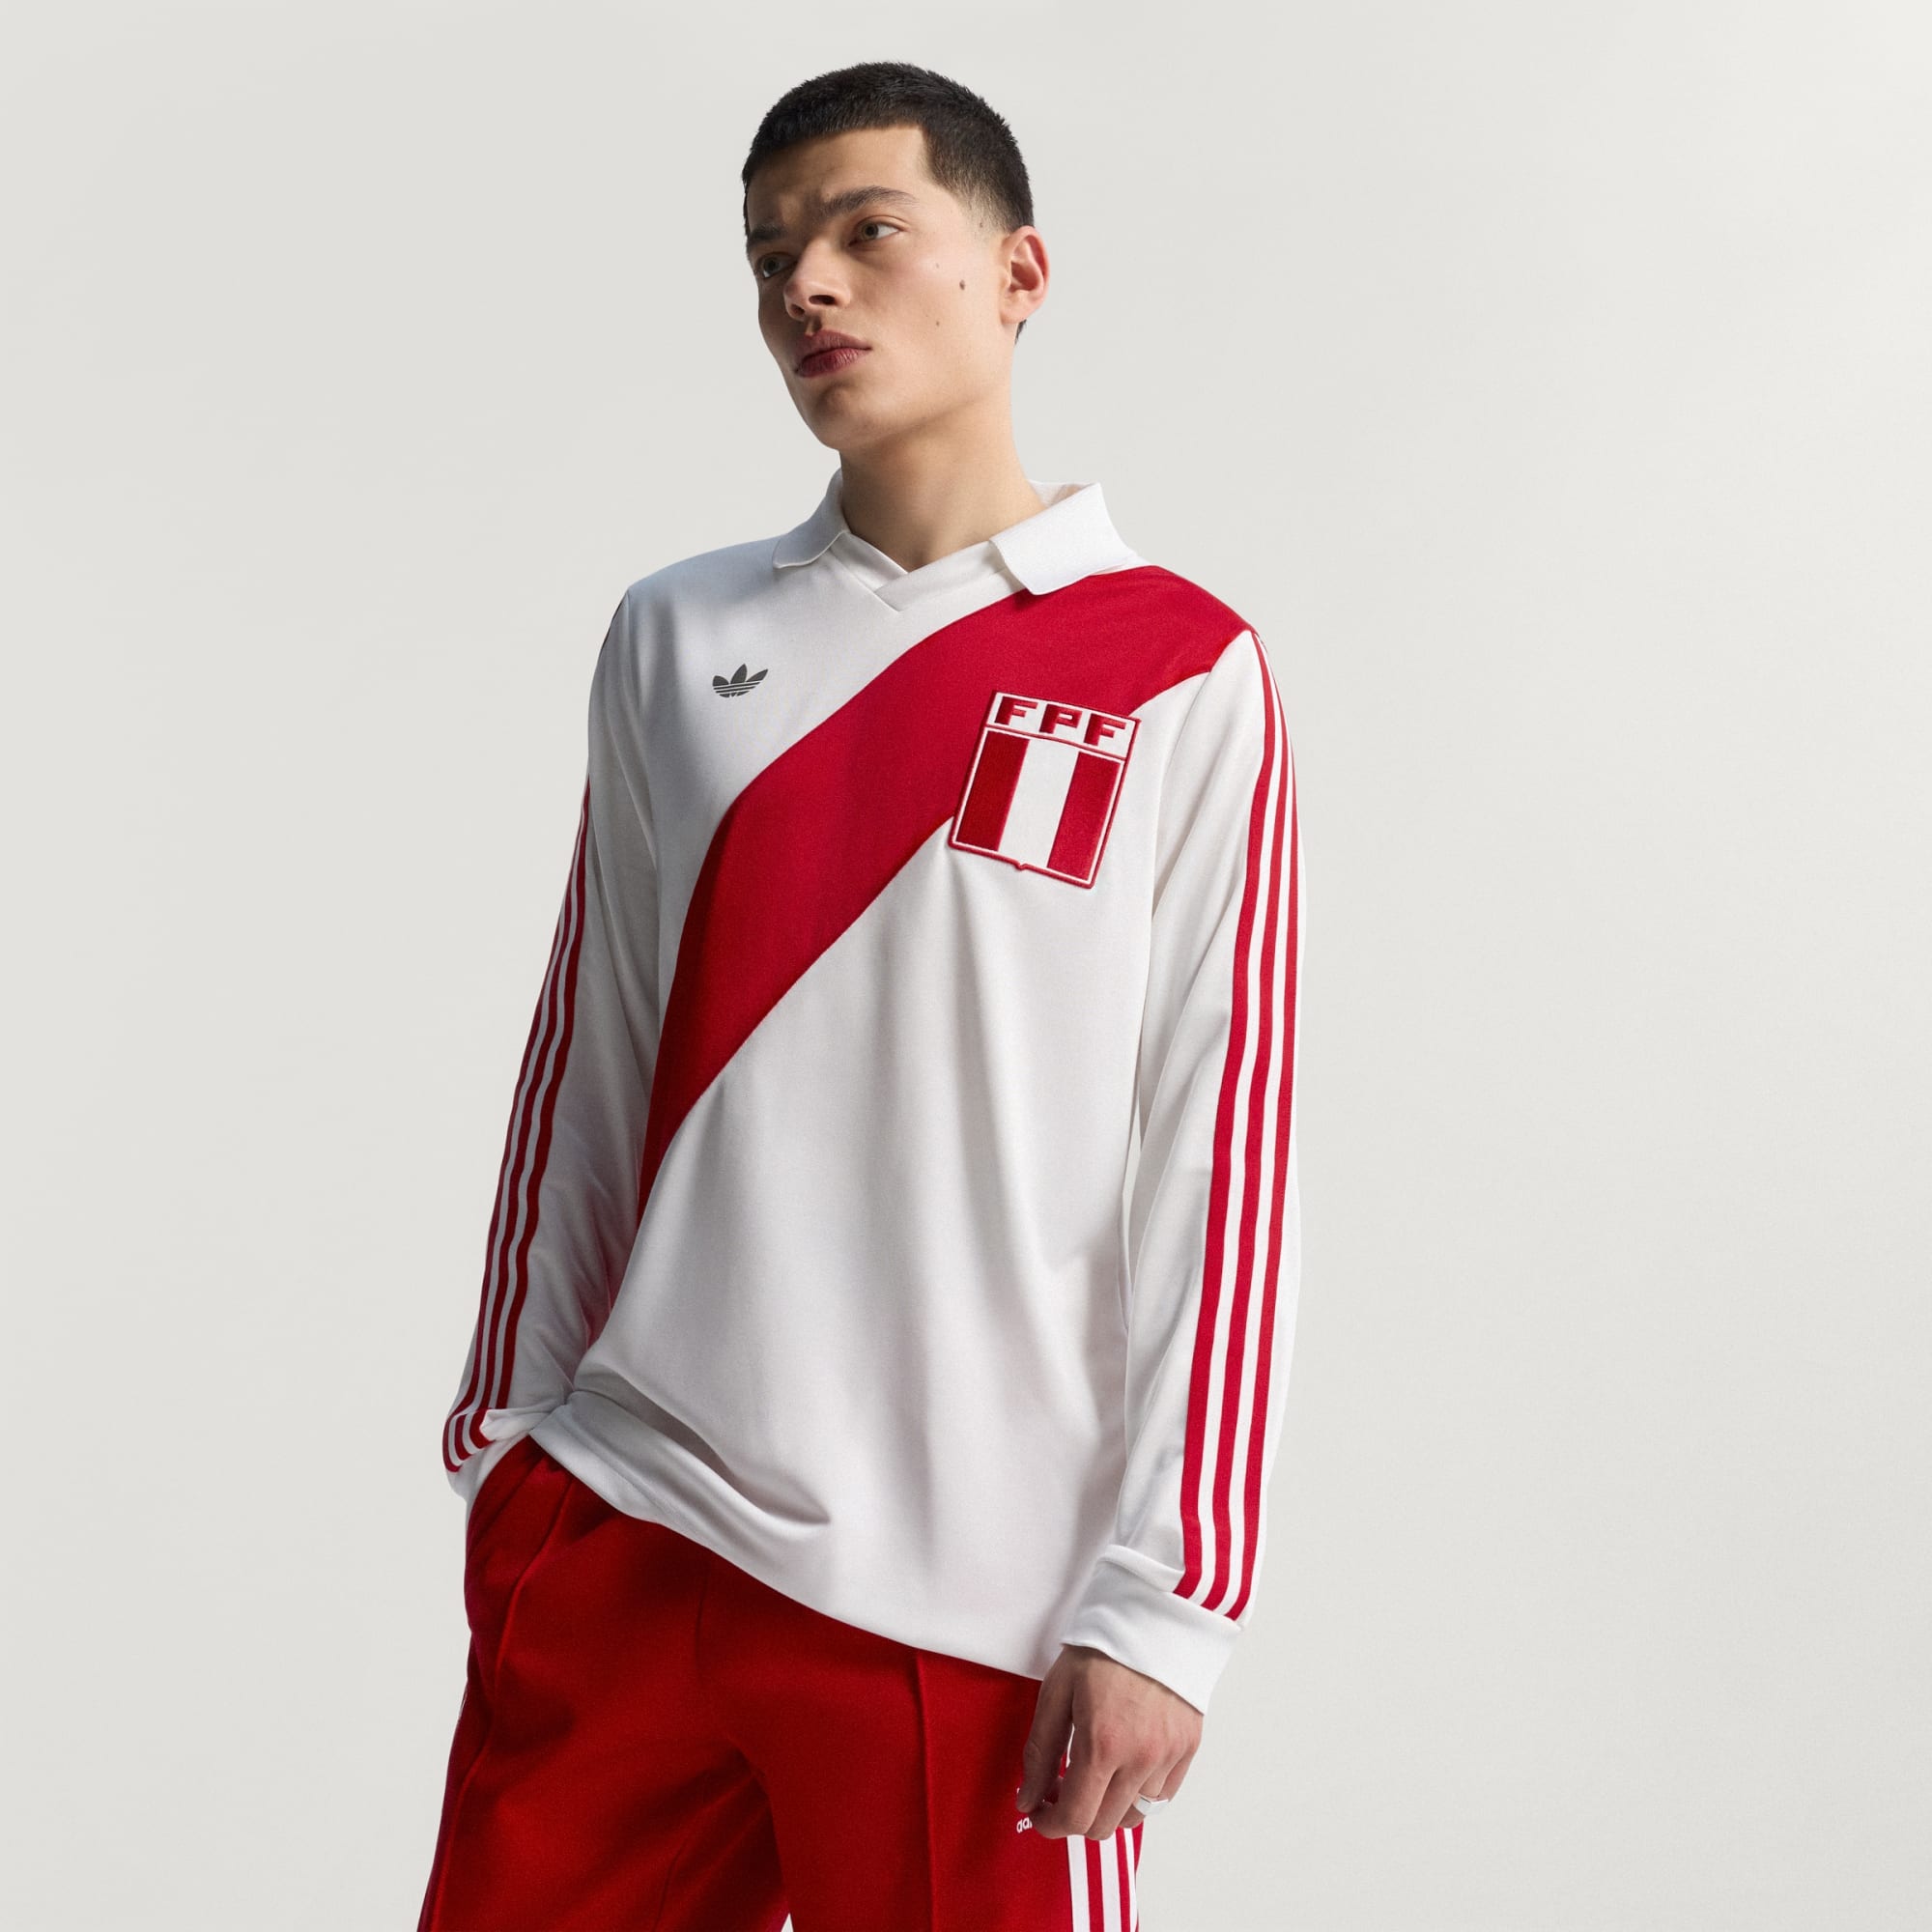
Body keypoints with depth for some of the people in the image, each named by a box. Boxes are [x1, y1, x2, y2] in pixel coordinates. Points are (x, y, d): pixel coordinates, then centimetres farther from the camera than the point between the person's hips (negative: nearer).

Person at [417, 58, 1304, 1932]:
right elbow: (585, 1085, 14)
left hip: (976, 1598, -3)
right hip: (625, 1533, 4)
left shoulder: (1183, 676, -2)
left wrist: (1167, 1606, -8)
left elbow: (1222, 1168, -5)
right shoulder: (676, 639, 10)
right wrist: (507, 1444, 13)